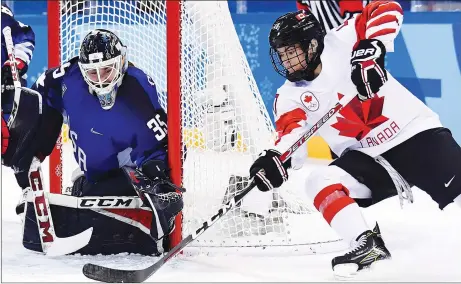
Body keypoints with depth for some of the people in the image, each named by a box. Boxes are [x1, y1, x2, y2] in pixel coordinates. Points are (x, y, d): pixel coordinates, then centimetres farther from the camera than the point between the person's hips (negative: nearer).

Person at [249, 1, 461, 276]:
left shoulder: (340, 42, -10)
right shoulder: (290, 97, 3)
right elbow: (291, 136, -9)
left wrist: (371, 49, -33)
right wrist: (276, 159, -31)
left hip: (415, 132, -4)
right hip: (366, 158, 4)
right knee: (321, 182, -19)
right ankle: (367, 245, -19)